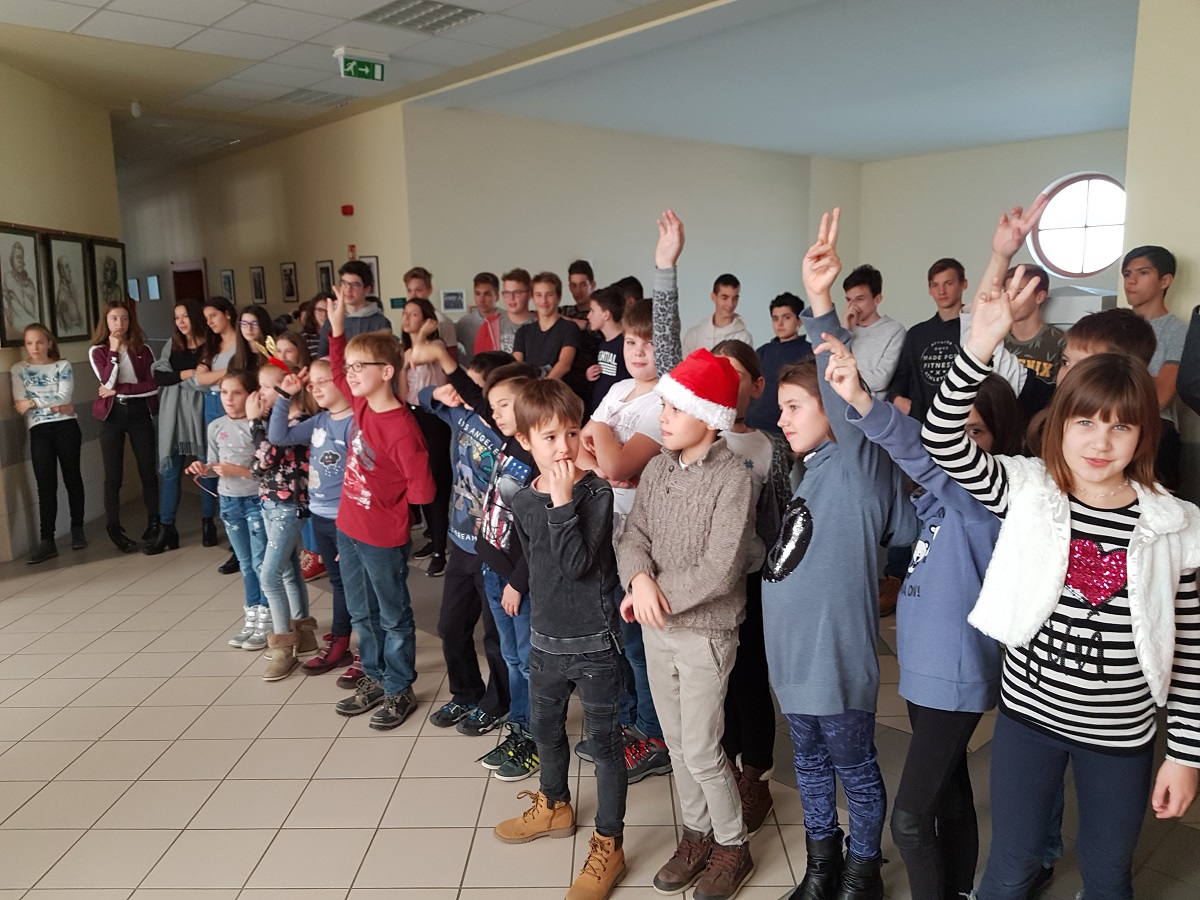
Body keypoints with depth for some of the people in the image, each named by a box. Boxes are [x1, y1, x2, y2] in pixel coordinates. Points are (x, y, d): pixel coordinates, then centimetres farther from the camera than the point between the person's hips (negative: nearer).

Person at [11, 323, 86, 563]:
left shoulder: (63, 366, 6)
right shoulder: (18, 369, 7)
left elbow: (64, 397, -7)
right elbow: (20, 404, -4)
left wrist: (33, 402, -8)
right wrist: (54, 406, -10)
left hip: (66, 427, 0)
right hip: (39, 431, 0)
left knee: (72, 478, 7)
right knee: (46, 485, -5)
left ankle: (77, 529, 18)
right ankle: (46, 541, -5)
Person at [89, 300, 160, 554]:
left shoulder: (143, 350, 5)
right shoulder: (97, 351, 3)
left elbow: (153, 386, -5)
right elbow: (108, 382, -14)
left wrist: (118, 390, -11)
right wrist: (114, 350, -13)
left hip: (140, 413, 1)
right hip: (112, 415, -1)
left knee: (148, 471, 6)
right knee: (113, 475, 3)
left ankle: (154, 523, 19)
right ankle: (114, 529, 12)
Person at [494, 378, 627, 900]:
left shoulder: (596, 493, -16)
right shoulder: (522, 501, -1)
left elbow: (578, 564, -25)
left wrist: (563, 501, -28)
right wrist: (546, 614, 14)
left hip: (594, 641, -6)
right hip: (546, 637, 6)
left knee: (602, 741, 7)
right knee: (544, 727, 24)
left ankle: (608, 845, 23)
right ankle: (555, 806, 50)